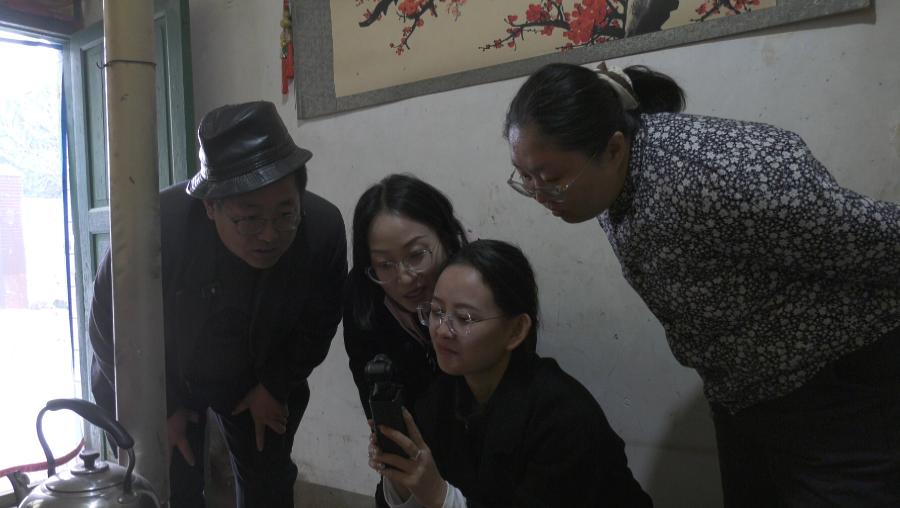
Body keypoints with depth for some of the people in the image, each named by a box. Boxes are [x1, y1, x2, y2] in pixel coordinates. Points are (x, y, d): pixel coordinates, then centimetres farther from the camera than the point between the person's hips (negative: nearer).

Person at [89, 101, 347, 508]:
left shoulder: (324, 229, -29)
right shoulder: (158, 226, -36)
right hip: (160, 379, -2)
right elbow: (109, 325, -18)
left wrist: (276, 386, -7)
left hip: (258, 378, 2)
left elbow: (319, 322, -8)